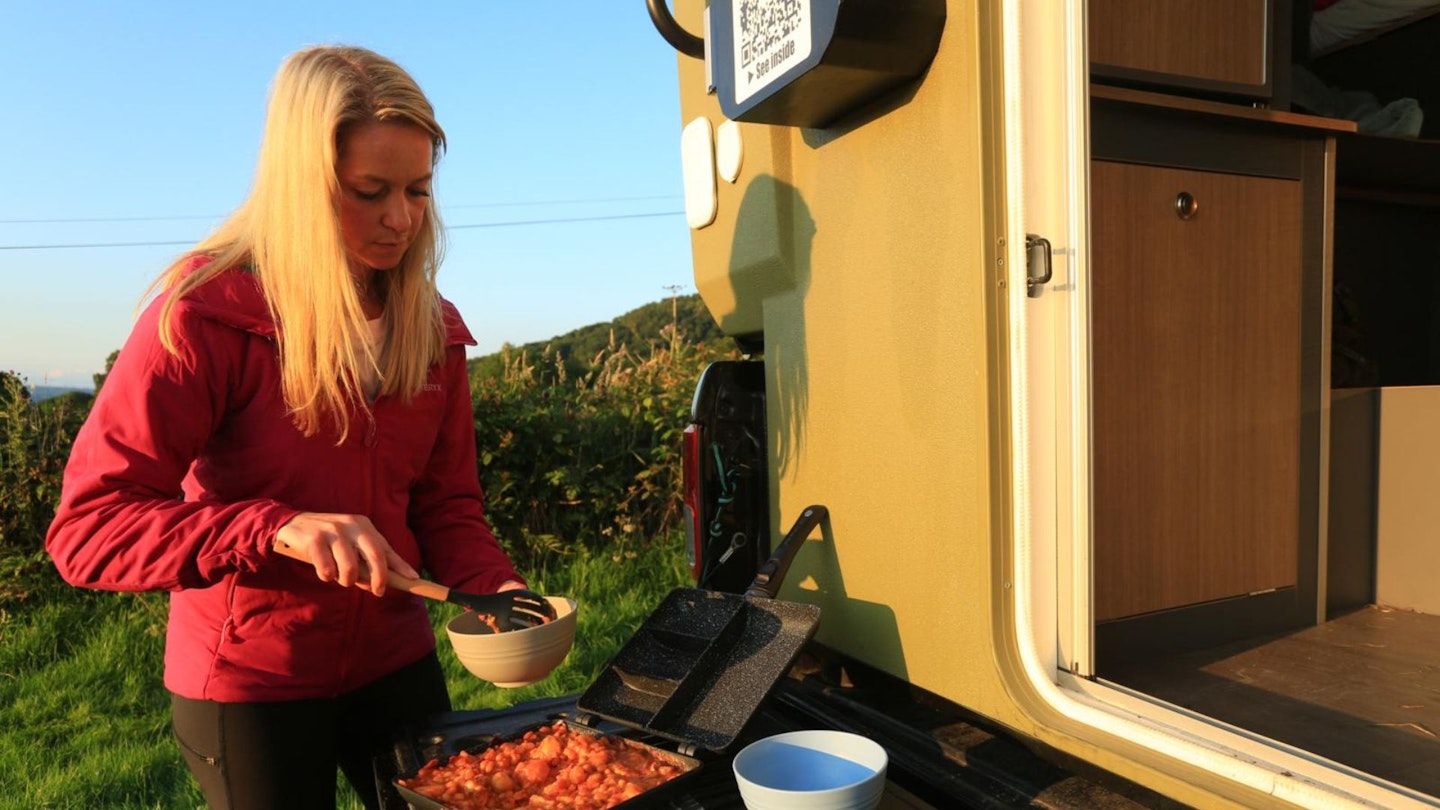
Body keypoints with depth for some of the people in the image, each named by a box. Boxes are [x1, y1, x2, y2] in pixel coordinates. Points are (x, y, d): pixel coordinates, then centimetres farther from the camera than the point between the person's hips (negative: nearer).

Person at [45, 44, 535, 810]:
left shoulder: (432, 327, -1)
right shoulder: (206, 314, -17)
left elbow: (446, 503, 2)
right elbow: (86, 527, -19)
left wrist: (492, 587, -18)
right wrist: (277, 529, -35)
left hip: (393, 657, 5)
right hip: (249, 679, -4)